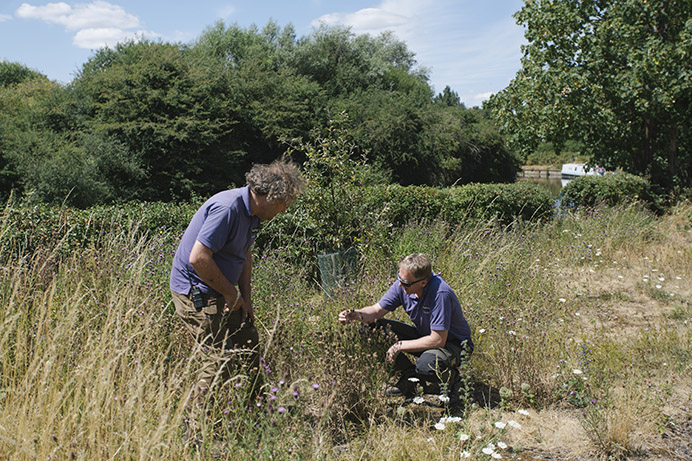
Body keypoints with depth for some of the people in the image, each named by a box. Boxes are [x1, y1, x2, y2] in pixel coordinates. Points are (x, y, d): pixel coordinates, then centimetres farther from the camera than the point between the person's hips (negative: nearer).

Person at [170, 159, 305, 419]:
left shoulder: (252, 212, 6)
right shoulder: (227, 209, -26)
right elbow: (198, 258, -29)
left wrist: (245, 297, 10)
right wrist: (232, 294, -18)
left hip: (220, 291, 10)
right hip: (195, 293, -10)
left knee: (249, 344, 12)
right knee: (220, 358, -10)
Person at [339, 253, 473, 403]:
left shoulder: (440, 293, -34)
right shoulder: (402, 285, -14)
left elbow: (438, 340, -32)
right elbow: (377, 310, -5)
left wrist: (400, 346, -25)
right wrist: (357, 315, -28)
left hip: (453, 342, -7)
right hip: (423, 334, 7)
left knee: (426, 365, -38)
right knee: (376, 327, -9)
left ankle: (450, 378, -1)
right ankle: (409, 375, 2)